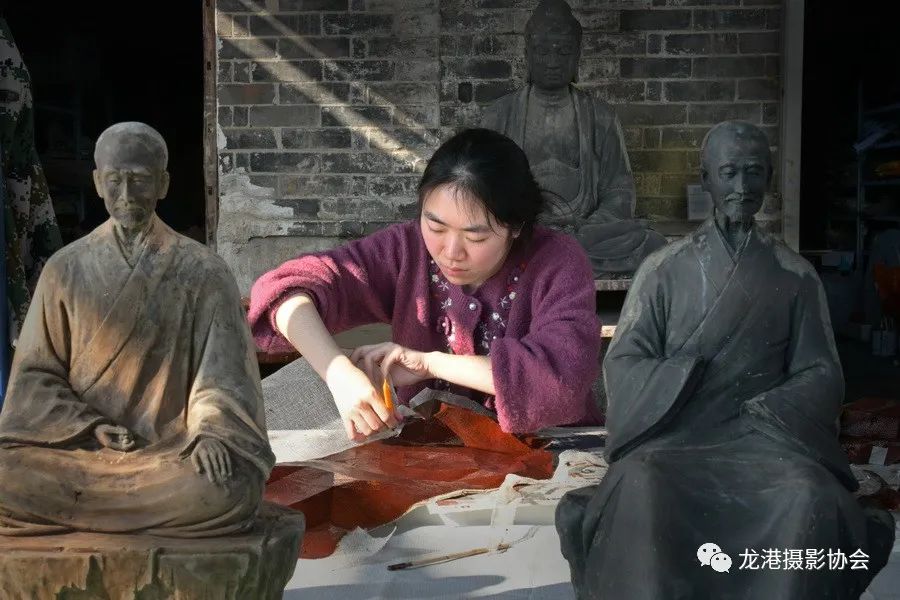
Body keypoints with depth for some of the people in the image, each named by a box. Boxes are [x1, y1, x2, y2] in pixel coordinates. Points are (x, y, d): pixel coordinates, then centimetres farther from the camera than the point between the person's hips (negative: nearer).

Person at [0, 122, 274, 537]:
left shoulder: (203, 272, 3)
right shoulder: (66, 270, 9)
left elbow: (223, 369, -3)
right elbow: (35, 374, 7)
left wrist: (211, 431, -23)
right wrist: (89, 426, -10)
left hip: (171, 450, 0)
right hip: (81, 446, 1)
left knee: (230, 490, -33)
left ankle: (69, 512, -12)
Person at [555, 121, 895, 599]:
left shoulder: (796, 276, 11)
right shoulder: (666, 268, 10)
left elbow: (821, 374, 7)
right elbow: (623, 363, 4)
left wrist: (757, 411, -11)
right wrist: (682, 389, -14)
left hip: (764, 432, 1)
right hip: (675, 431, 0)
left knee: (812, 500, -33)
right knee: (642, 486, -36)